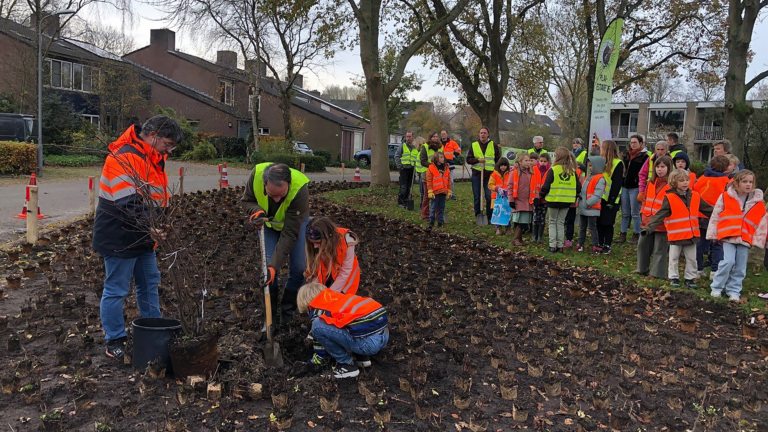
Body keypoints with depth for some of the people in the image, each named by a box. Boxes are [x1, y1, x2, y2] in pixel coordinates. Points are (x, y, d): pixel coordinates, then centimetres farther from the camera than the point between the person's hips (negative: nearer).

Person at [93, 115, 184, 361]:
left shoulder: (154, 159, 12)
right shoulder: (125, 157, -20)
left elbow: (158, 200, 20)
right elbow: (128, 203, -29)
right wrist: (148, 229, -35)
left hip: (142, 238, 10)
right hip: (119, 237, -10)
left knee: (149, 285, 16)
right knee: (116, 290, 2)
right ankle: (115, 343, 15)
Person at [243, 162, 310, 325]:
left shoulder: (300, 190, -43)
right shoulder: (256, 174, -36)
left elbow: (290, 234, -37)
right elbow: (246, 200, -13)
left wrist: (274, 266, -40)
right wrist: (256, 211, -37)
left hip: (295, 221, -2)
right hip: (269, 222, 2)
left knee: (298, 268, -7)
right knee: (268, 265, -10)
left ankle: (287, 313, 15)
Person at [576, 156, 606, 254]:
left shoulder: (600, 179, -12)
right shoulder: (588, 178, 16)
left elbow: (597, 195, -20)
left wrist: (587, 203, -21)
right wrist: (580, 201, 4)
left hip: (592, 209, -8)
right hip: (583, 208, 8)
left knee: (592, 227, -3)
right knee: (582, 227, 15)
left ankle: (596, 246, 5)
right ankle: (580, 244, 23)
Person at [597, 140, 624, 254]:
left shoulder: (618, 163, -9)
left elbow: (617, 184, -13)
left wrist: (611, 200, -17)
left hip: (610, 200, -6)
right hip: (600, 198, 6)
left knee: (608, 223, 0)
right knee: (599, 222, 8)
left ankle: (607, 246, 8)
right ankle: (600, 244, 17)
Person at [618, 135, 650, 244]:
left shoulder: (645, 156, -6)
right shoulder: (627, 155, 15)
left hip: (635, 188, -7)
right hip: (625, 187, 7)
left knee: (635, 213, -1)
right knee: (625, 213, 10)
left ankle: (636, 236, 8)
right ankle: (623, 235, 15)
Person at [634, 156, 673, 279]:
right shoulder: (651, 182, 10)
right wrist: (643, 213, 8)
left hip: (662, 223, -7)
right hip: (648, 221, 7)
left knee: (659, 249, 3)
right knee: (643, 244, 16)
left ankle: (657, 273, 14)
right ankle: (642, 268, 31)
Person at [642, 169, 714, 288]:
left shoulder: (695, 196, 4)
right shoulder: (669, 198, -12)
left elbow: (708, 209, 17)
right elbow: (660, 215, -15)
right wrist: (649, 228, -24)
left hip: (691, 235, 4)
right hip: (676, 235, -4)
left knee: (691, 258, 12)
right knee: (674, 258, 8)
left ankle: (690, 278, 25)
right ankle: (674, 278, 21)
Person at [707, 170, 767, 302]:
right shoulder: (726, 197, -1)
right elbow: (715, 216, 3)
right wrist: (713, 234, 4)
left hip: (745, 239, 3)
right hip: (728, 236, -3)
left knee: (740, 267, 5)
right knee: (728, 261, -15)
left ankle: (734, 291, 19)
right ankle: (716, 288, 0)